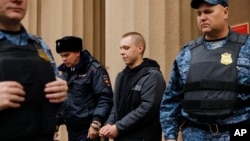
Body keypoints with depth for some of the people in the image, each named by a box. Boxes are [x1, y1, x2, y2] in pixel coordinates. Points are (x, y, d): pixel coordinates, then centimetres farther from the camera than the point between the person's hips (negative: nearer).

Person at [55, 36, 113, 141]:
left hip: (88, 129, -7)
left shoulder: (94, 70, -11)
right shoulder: (65, 71, 11)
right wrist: (57, 121, 16)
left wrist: (96, 123, -23)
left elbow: (105, 98, -16)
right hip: (72, 128, 7)